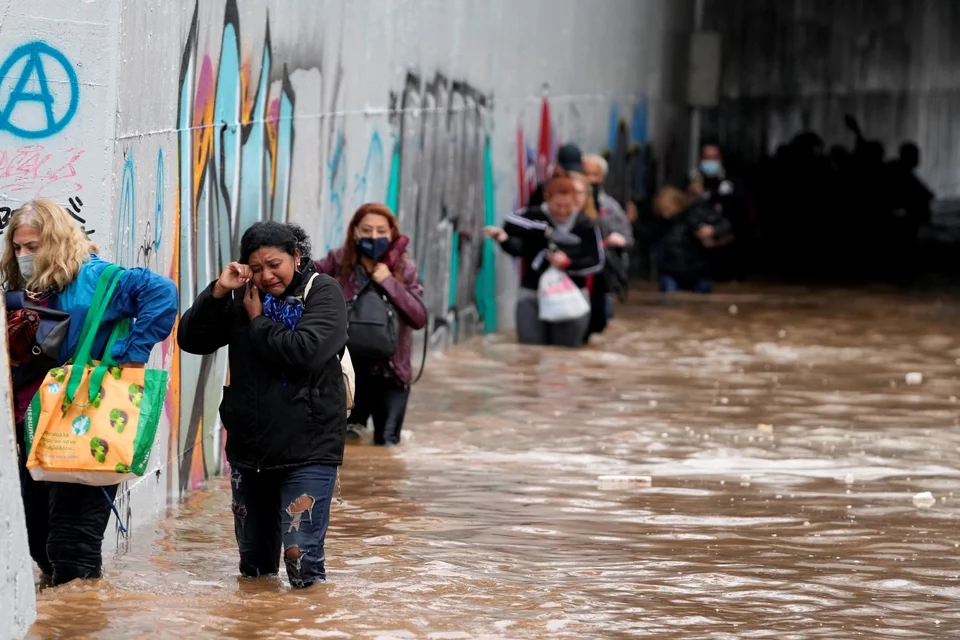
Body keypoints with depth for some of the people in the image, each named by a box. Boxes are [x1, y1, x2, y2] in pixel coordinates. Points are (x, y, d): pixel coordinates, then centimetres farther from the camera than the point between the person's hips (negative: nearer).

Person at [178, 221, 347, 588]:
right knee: (253, 563, 16)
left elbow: (306, 351, -23)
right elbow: (191, 340, 0)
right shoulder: (240, 299, 8)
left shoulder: (322, 293, -6)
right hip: (249, 447, 5)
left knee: (302, 558, -15)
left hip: (308, 449, -5)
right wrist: (218, 292, -12)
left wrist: (259, 322, -10)